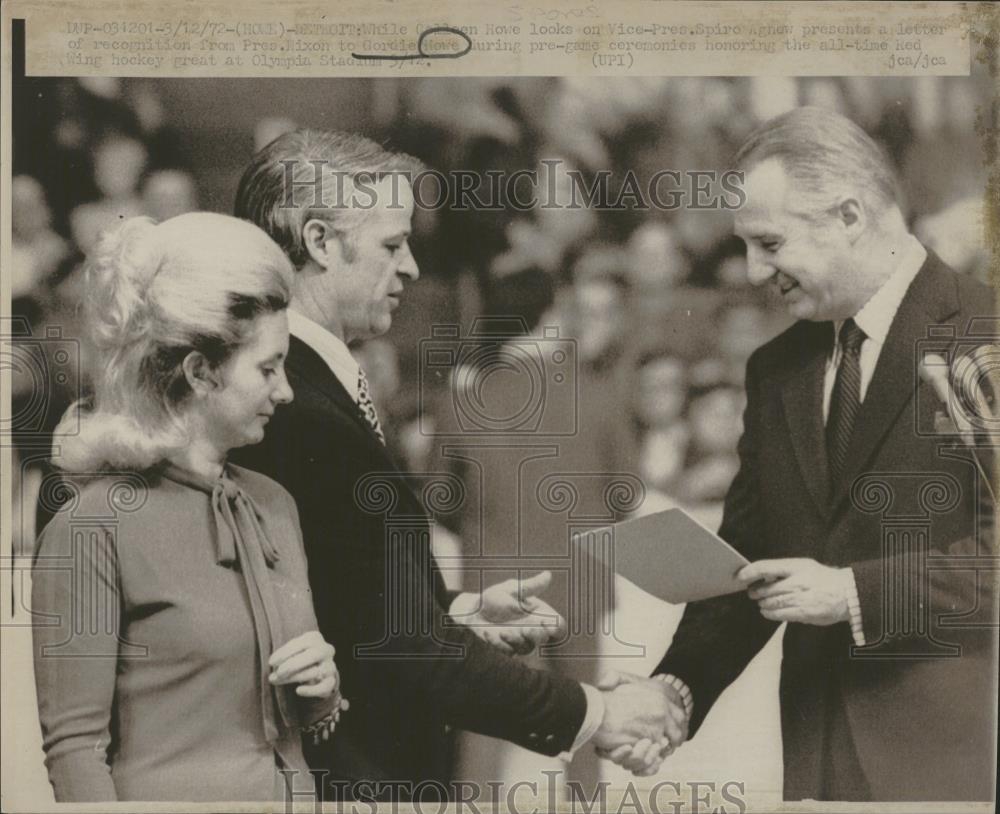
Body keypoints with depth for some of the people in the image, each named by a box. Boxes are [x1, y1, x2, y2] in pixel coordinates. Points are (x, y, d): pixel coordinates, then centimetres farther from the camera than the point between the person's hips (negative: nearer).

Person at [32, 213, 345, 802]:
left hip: (292, 787, 5)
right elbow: (74, 747, -12)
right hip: (170, 795, -5)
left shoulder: (273, 504, 7)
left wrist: (321, 690, -2)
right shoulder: (92, 527, -12)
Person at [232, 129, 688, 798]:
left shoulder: (301, 382, 6)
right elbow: (403, 645, -23)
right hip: (354, 778, -9)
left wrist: (460, 612, 4)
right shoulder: (305, 417, -23)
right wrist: (591, 714, -16)